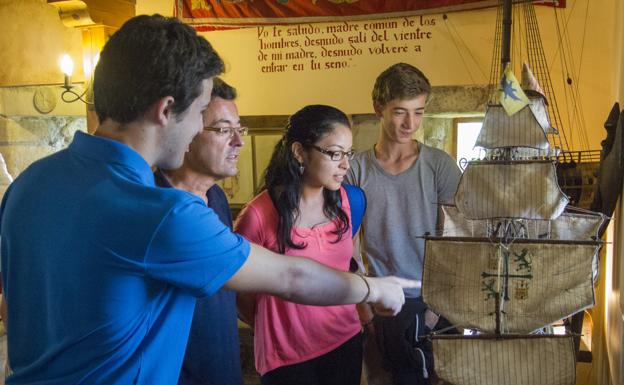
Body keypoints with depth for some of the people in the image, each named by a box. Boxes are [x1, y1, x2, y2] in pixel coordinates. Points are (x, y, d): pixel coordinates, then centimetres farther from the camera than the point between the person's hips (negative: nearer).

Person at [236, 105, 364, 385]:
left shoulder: (343, 200, -3)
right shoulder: (259, 215, -20)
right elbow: (238, 289, -7)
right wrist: (276, 330, 6)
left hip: (346, 341, 5)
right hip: (287, 357, -4)